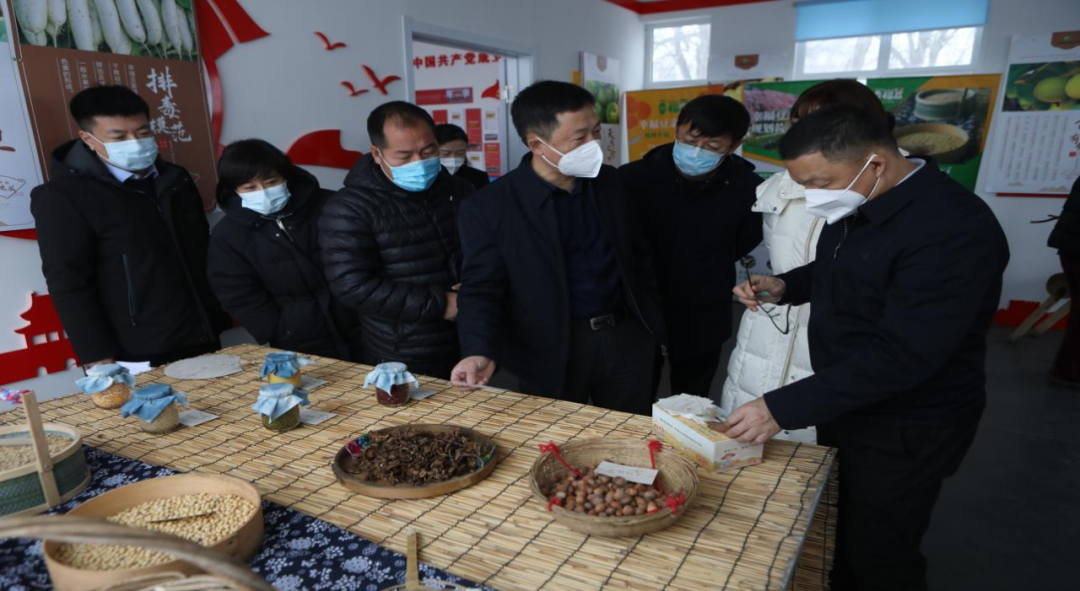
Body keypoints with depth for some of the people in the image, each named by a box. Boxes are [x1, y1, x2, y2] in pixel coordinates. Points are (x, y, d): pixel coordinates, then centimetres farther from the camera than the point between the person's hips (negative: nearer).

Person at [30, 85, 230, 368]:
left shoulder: (176, 179, 10)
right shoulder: (62, 196, -7)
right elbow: (69, 285, -10)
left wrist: (219, 319, 14)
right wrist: (100, 359, -13)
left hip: (203, 341, 5)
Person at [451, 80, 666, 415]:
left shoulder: (609, 182, 4)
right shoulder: (489, 207, -12)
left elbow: (637, 255, 13)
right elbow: (482, 288, -13)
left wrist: (653, 324, 11)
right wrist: (481, 351, -30)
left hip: (626, 337, 5)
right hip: (552, 352, -4)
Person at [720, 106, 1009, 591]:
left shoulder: (954, 229, -28)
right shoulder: (855, 205, 0)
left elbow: (901, 355, -33)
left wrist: (782, 409, -33)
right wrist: (785, 286, -4)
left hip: (903, 431, -8)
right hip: (844, 404, 8)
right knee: (837, 534, 24)